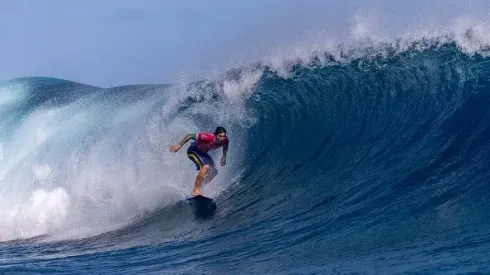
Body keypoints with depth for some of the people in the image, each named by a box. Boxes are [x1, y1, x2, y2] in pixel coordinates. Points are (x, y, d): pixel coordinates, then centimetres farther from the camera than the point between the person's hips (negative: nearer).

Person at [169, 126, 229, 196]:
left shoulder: (225, 140, -20)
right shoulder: (208, 138, -39)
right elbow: (190, 136, -30)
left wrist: (224, 156, 7)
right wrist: (179, 146, -25)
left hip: (203, 152, 7)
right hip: (193, 151, -7)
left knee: (213, 172, 1)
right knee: (206, 166, -28)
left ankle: (199, 187, 11)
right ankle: (195, 190, -25)